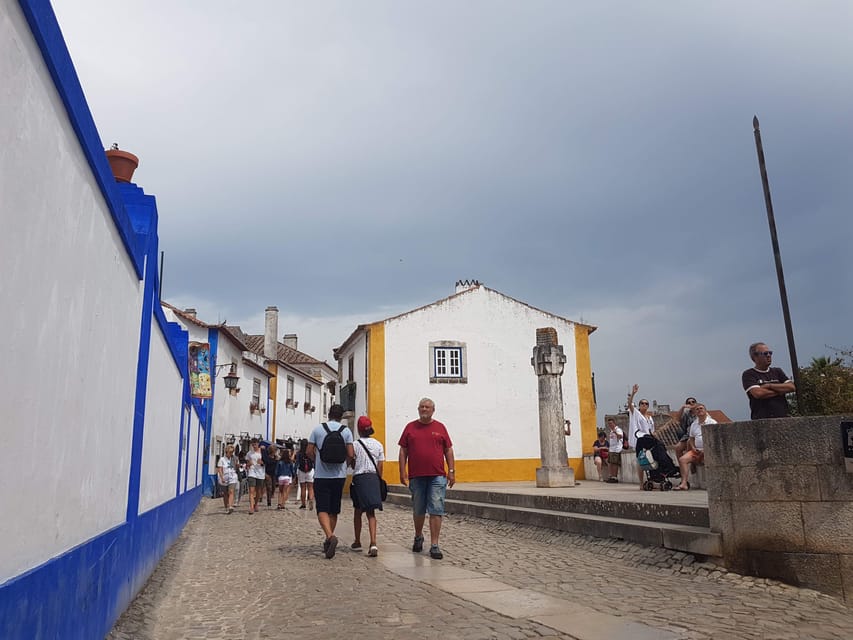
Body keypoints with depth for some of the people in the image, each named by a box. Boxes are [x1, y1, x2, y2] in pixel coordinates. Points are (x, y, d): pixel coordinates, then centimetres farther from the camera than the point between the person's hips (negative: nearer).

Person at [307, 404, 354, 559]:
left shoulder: (318, 429, -1)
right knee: (334, 510, 14)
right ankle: (328, 542, 23)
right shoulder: (346, 431, -1)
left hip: (321, 475, -2)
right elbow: (351, 454, -6)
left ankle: (330, 536, -26)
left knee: (322, 509, -3)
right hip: (339, 475, 2)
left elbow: (309, 451, 0)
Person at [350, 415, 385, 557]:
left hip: (359, 478, -2)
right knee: (371, 513, 3)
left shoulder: (355, 445, -6)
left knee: (357, 511, 15)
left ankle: (357, 541, 28)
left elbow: (352, 465, -4)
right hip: (373, 478, 2)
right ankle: (373, 543, -14)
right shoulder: (378, 444, 4)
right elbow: (380, 467, 5)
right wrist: (378, 481, 13)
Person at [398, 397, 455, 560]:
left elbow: (448, 450, 8)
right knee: (418, 510, 14)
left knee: (436, 511, -5)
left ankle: (434, 546, -1)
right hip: (416, 476, 1)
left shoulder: (440, 427, 6)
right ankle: (418, 537, 36)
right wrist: (402, 471, -1)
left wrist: (451, 471, 2)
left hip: (437, 476, -1)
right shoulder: (410, 427, 7)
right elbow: (403, 451, 7)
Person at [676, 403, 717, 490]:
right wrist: (693, 447, 3)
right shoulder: (693, 424, 19)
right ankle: (684, 483, -23)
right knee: (682, 459, -17)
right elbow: (691, 438, 24)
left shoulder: (712, 423, 2)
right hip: (696, 450, 5)